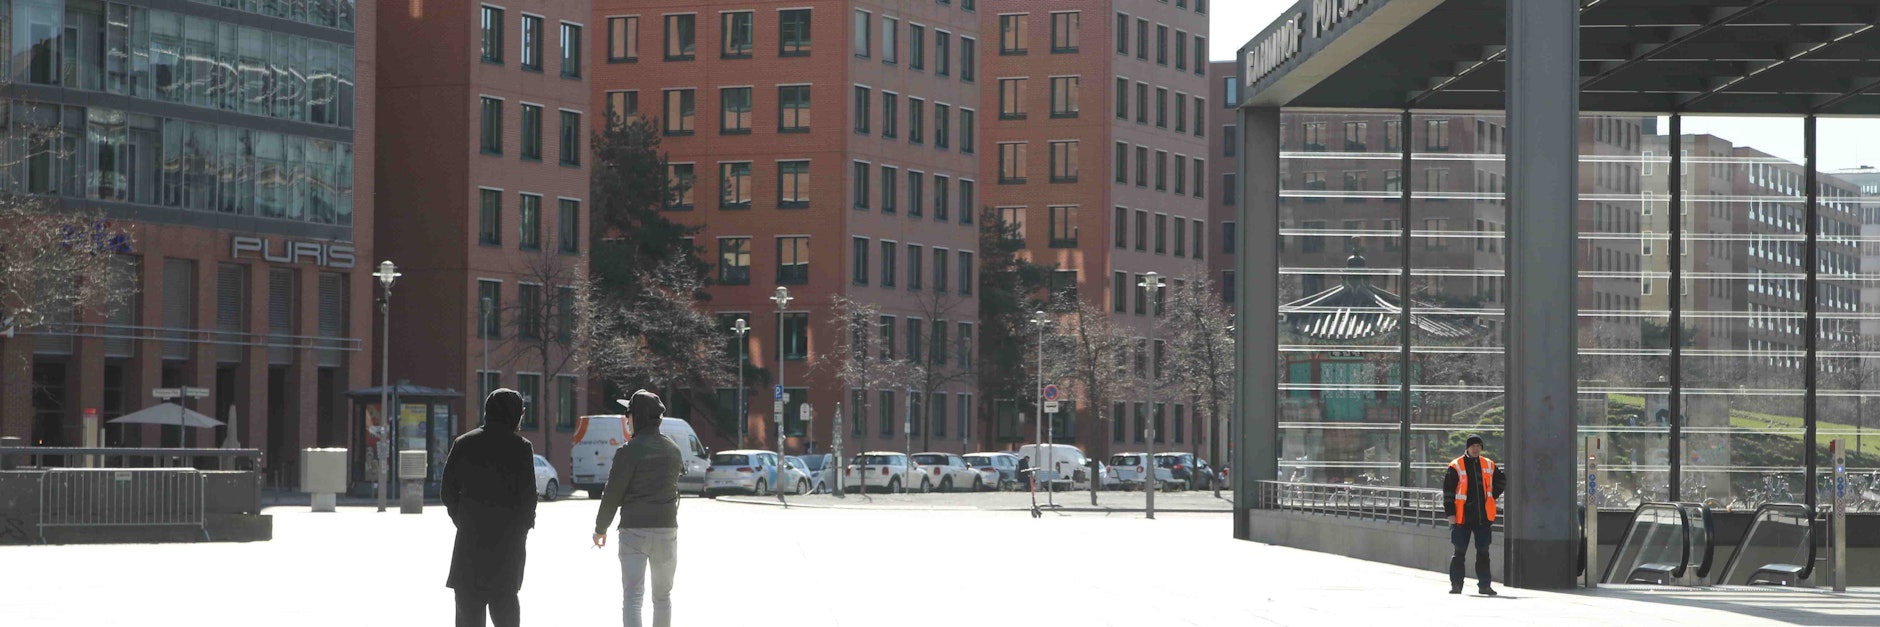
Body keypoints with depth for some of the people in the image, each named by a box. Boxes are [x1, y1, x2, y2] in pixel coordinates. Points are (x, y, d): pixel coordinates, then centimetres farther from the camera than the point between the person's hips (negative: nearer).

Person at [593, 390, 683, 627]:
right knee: (662, 595, 16)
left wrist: (600, 528, 4)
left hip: (634, 530, -4)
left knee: (632, 596, -6)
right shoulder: (673, 450, 6)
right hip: (666, 529, 4)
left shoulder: (629, 451, -11)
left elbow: (613, 494, -9)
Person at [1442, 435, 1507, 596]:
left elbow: (1501, 480, 26)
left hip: (1483, 516, 3)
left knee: (1483, 552, 5)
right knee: (1460, 552, 0)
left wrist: (1492, 496, 15)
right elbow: (1448, 491, -3)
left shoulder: (1489, 466, 9)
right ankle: (1456, 585, 5)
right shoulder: (1456, 467, -2)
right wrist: (1450, 514, -9)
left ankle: (1484, 585, 9)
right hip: (1462, 517, -3)